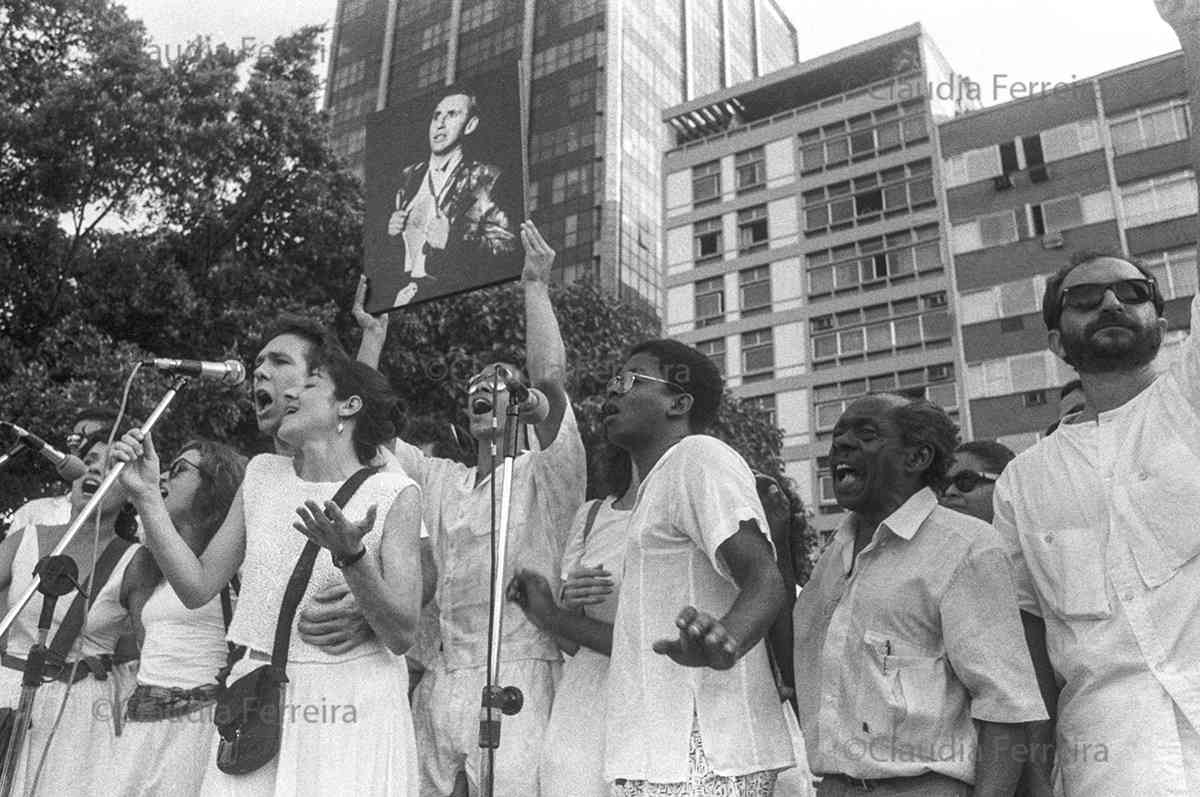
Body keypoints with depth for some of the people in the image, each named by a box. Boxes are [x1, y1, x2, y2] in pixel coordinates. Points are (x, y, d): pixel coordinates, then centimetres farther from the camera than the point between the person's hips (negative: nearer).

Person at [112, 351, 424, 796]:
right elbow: (198, 587, 5)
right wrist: (146, 495, -1)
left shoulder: (394, 494, -8)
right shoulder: (262, 475, 7)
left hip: (352, 708, -4)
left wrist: (351, 556, -27)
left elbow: (401, 635, -12)